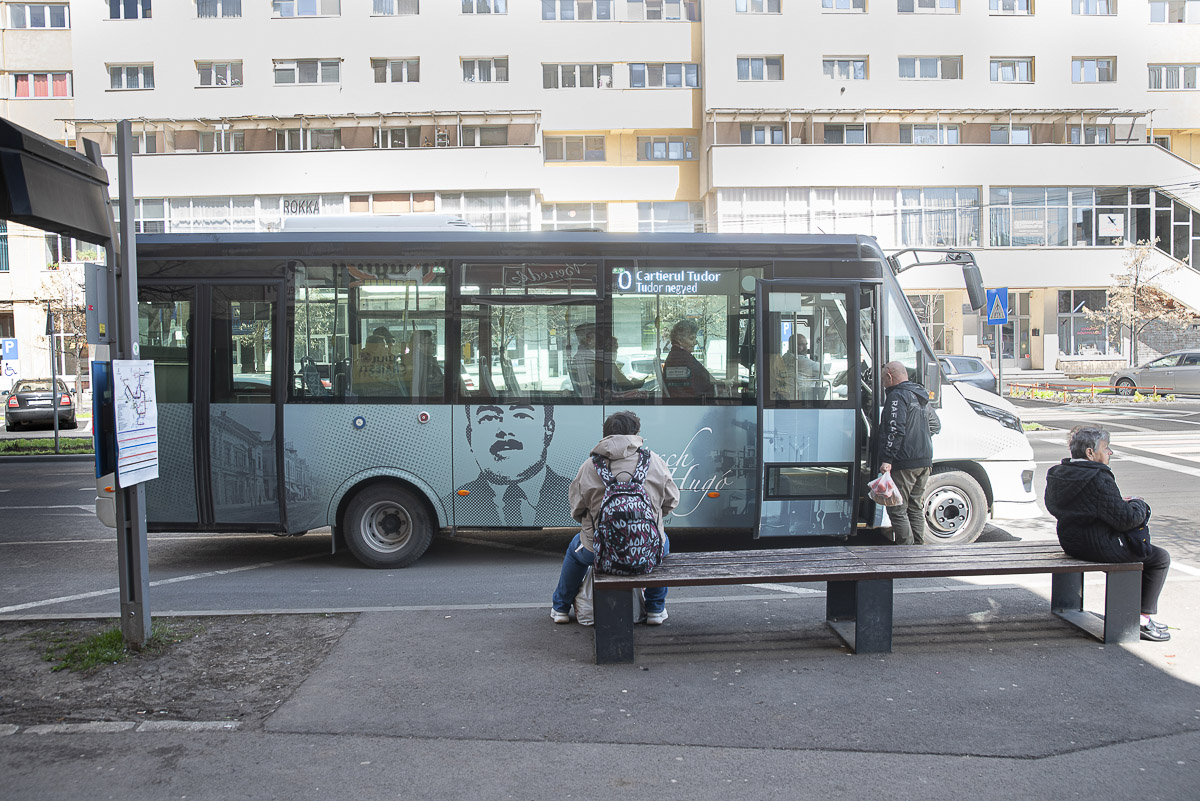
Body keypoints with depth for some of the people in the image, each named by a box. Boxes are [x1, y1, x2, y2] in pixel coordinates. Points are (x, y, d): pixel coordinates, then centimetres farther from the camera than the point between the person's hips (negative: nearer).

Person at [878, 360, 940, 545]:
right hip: (925, 461, 9)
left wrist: (887, 459, -22)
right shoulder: (920, 397, 18)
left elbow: (895, 430, -20)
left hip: (905, 462, -9)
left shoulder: (897, 396, -11)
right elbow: (936, 424, 28)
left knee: (897, 509, -4)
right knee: (916, 508, 16)